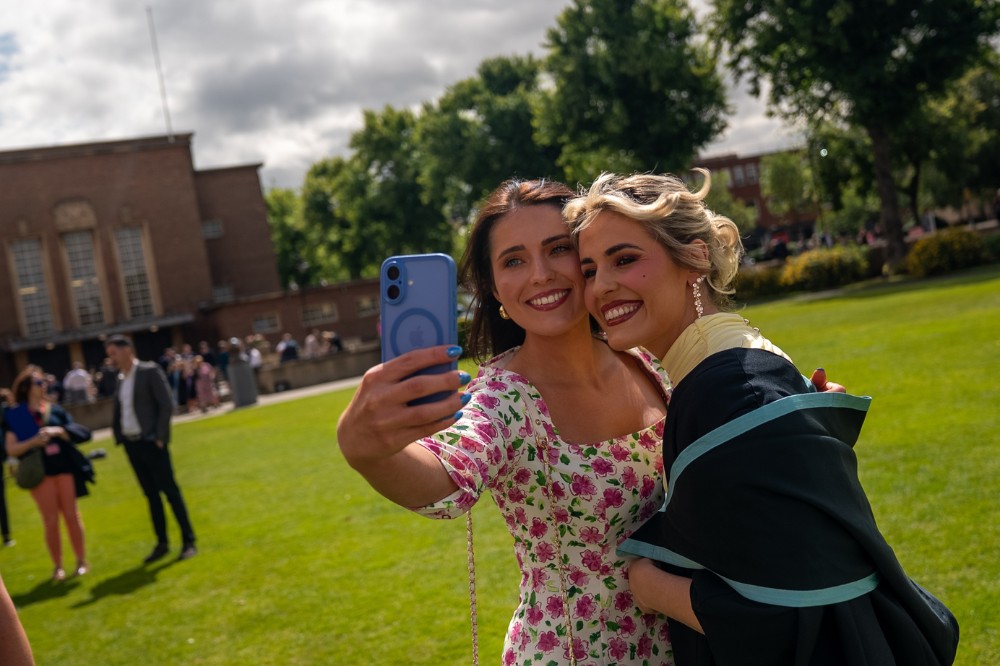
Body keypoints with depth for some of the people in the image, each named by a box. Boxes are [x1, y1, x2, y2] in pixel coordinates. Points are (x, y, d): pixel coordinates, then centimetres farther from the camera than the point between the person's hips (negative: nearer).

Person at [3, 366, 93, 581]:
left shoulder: (55, 410, 7)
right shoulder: (14, 415, 0)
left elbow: (81, 433, 2)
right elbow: (11, 449, -5)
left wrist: (58, 431, -13)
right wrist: (34, 441, -20)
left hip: (64, 467, 2)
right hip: (39, 472, -2)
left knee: (71, 515, 4)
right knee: (51, 521, 0)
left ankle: (81, 561, 14)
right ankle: (57, 566, 11)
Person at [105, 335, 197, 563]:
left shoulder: (149, 371, -8)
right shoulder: (121, 379, 12)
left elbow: (167, 405, -13)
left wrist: (160, 437, -16)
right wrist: (119, 436, 8)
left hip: (150, 442, -6)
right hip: (131, 444, 6)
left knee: (170, 491, -3)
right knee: (150, 494, 10)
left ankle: (188, 542, 3)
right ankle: (162, 544, 17)